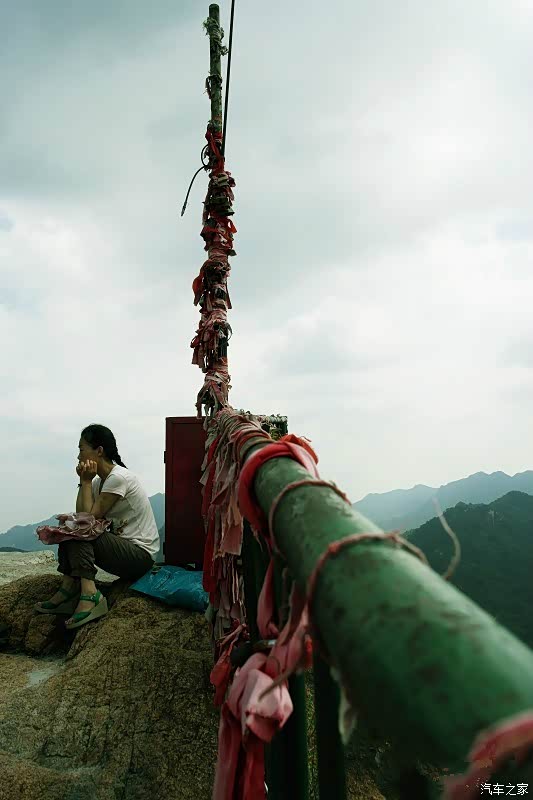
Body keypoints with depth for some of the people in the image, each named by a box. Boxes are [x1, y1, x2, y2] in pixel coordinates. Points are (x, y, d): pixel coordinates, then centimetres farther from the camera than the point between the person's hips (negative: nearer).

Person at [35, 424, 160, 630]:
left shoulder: (119, 477, -19)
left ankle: (89, 595, -26)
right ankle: (69, 590, -3)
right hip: (124, 547, 9)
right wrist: (84, 481, -4)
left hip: (141, 554, -9)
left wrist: (86, 481, -10)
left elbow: (91, 517, -18)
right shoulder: (100, 480, 10)